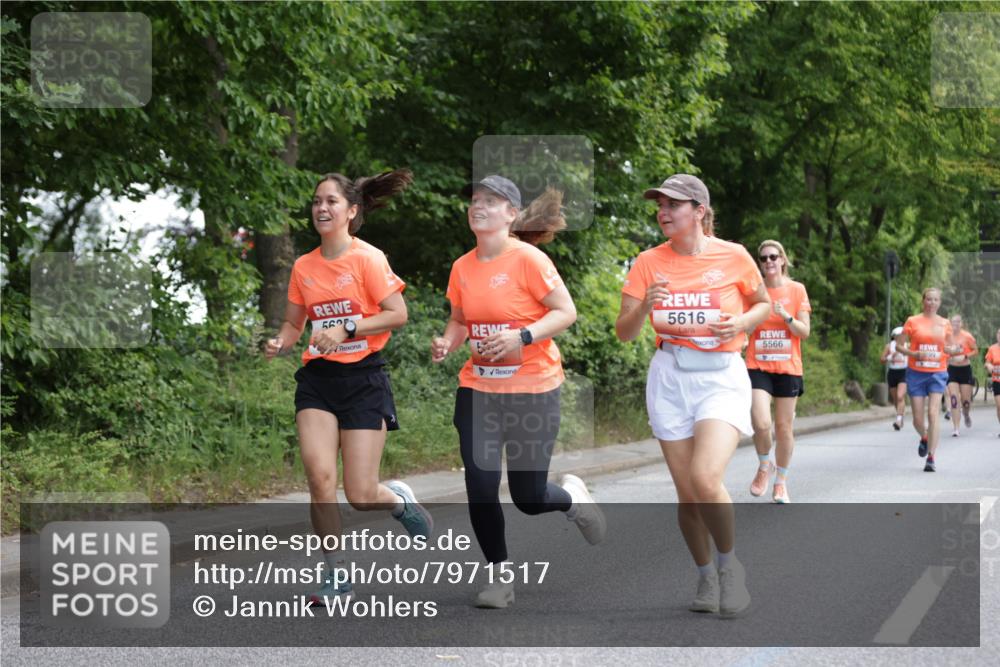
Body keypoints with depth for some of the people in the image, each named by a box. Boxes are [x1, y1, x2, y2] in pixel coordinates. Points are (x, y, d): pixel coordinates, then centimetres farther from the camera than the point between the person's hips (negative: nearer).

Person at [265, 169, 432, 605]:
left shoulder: (367, 258, -6)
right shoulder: (303, 267, 8)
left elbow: (397, 314, -10)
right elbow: (293, 323, 18)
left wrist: (346, 330, -19)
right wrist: (280, 343, -3)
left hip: (364, 378, -4)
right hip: (317, 378, 4)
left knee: (361, 496, -6)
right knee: (319, 477, -15)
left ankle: (400, 501, 31)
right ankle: (335, 574, 0)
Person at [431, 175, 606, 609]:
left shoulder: (528, 259, -12)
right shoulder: (463, 267, 4)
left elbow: (566, 312, -12)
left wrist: (522, 336, -26)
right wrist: (447, 343, -4)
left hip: (533, 391, -4)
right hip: (477, 391, 4)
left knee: (529, 499, 1)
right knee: (480, 488, -6)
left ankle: (572, 495, 37)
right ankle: (499, 578, 12)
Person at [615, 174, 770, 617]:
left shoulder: (733, 256, -3)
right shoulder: (649, 262, 2)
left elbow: (764, 304, 13)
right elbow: (625, 332, 2)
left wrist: (743, 322, -9)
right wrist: (645, 306, -19)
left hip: (722, 376, -3)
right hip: (670, 378, 3)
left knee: (706, 479, -22)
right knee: (687, 493, 4)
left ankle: (729, 564, 3)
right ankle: (705, 576, 25)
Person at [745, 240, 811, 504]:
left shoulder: (797, 290, 1)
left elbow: (804, 332, -1)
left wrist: (786, 316, -18)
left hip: (787, 367, 1)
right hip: (758, 366, -1)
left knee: (784, 428, 6)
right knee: (761, 423, -18)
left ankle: (781, 481, 22)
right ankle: (764, 466, 10)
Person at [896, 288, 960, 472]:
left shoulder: (945, 323, 7)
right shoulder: (913, 321, 1)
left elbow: (950, 347, 17)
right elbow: (899, 345, 2)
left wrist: (954, 350, -7)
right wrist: (915, 354, -15)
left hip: (937, 373, 0)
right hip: (916, 373, 0)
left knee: (933, 412, -16)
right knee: (918, 418, 2)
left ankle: (931, 457, -14)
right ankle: (924, 439, 38)